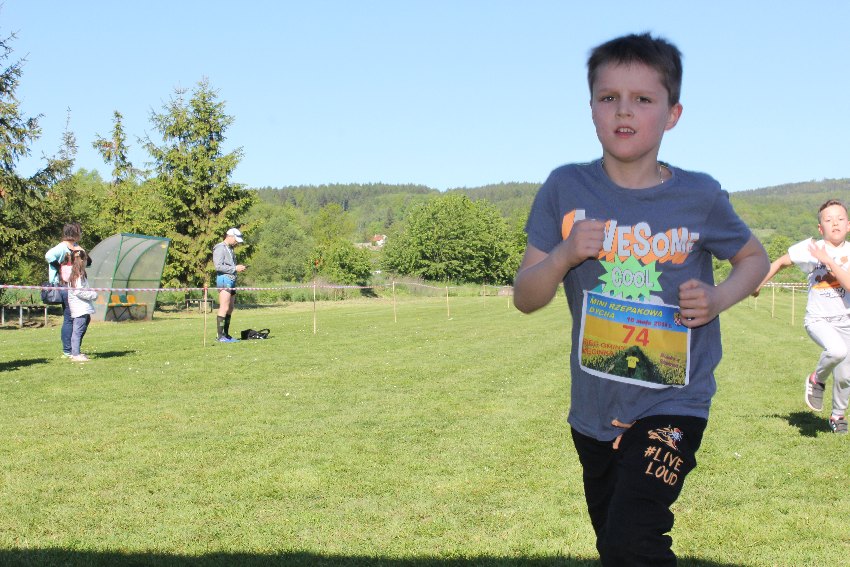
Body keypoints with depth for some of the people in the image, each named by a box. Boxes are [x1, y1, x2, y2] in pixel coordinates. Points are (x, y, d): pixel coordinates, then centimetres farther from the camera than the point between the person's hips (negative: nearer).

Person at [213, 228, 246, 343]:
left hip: (232, 279, 10)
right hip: (224, 279, -10)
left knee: (230, 308, 10)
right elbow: (219, 266, -16)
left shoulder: (230, 249, 22)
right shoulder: (220, 248, -8)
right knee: (224, 308, -12)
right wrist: (235, 268, -15)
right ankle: (220, 336, -13)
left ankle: (226, 334, 14)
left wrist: (238, 267, 11)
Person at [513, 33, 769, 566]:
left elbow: (754, 256, 11)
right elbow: (525, 298, -2)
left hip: (673, 405, -3)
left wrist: (720, 298, -10)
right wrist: (563, 256, -22)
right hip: (594, 408, 3)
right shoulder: (566, 189, -5)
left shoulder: (700, 197, -7)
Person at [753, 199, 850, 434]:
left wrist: (828, 260, -23)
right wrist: (757, 285, 12)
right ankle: (817, 380, -1)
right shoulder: (809, 248, -8)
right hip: (817, 319, -3)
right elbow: (780, 263, 7)